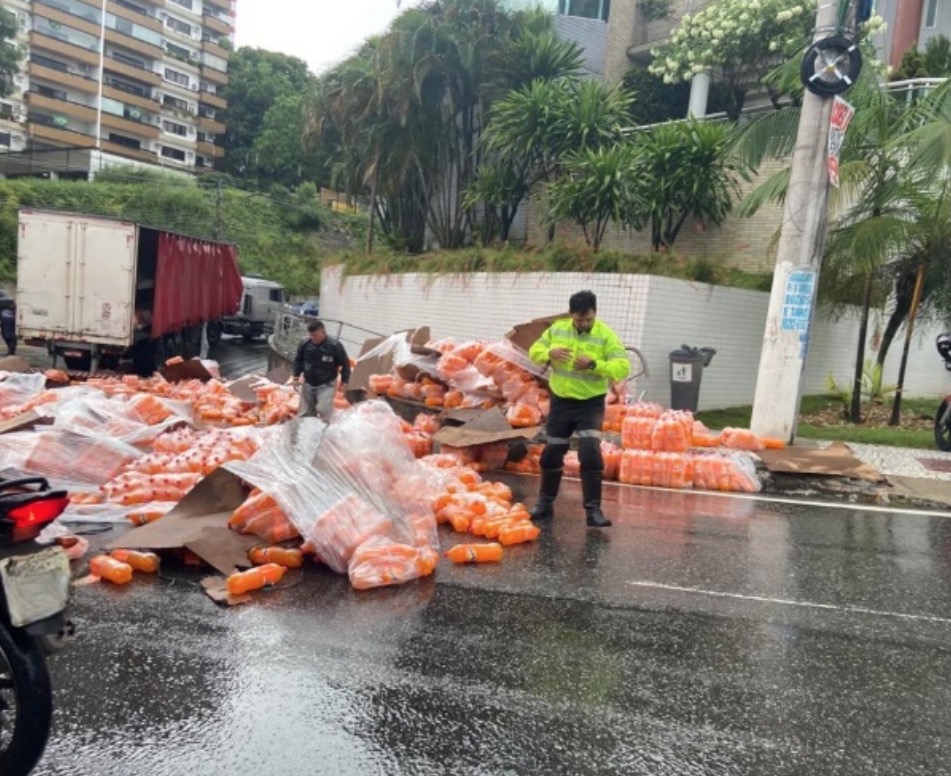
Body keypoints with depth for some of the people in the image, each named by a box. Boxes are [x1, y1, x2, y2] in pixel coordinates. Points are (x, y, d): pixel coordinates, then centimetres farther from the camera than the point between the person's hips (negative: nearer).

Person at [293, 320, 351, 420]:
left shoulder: (335, 346, -18)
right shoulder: (304, 344, -9)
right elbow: (298, 360, 10)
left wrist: (344, 382, -5)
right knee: (305, 413, 10)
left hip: (326, 385, -4)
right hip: (308, 384, 4)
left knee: (323, 409, -21)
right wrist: (296, 376, 6)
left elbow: (345, 364, -6)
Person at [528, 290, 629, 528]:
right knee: (551, 454, 11)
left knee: (590, 454, -13)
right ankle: (545, 503, 27)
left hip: (591, 404, -3)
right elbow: (535, 351, 6)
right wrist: (550, 353, -17)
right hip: (560, 402, 3)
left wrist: (593, 364, -34)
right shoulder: (557, 329, -1)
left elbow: (623, 367, -20)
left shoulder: (605, 335, -13)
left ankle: (593, 509, -3)